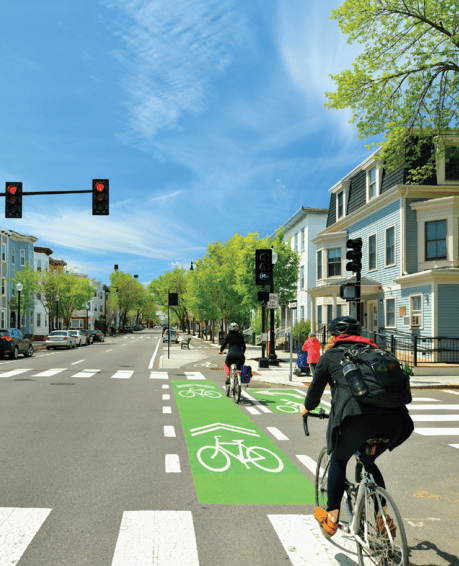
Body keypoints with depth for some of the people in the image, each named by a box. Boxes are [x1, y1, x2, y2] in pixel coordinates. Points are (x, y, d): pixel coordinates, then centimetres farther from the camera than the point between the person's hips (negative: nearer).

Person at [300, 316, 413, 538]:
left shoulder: (330, 356, 19)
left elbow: (316, 388, 26)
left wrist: (306, 408, 47)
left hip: (356, 418, -4)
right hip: (394, 418, 4)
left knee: (338, 460, 24)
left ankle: (331, 518, 25)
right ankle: (384, 517, 24)